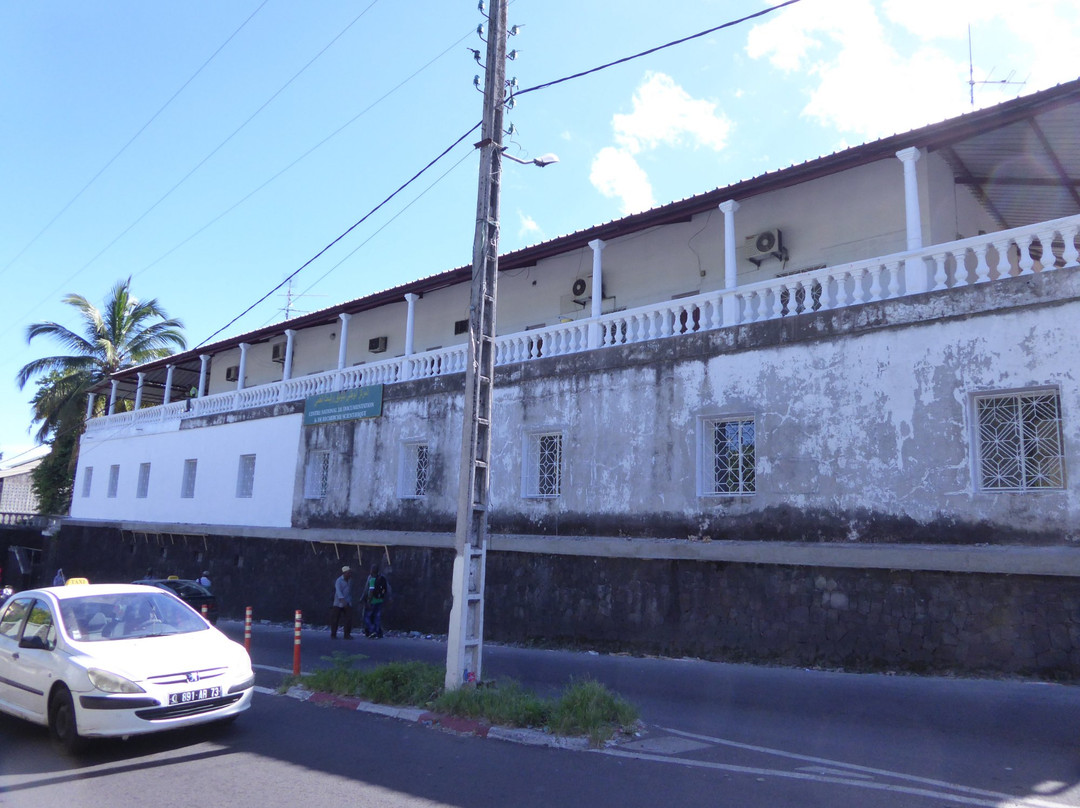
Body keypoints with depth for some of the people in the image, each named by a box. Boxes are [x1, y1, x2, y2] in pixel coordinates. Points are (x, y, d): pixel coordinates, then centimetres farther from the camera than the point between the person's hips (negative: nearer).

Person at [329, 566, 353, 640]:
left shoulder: (350, 580, 9)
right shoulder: (339, 581, -11)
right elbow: (338, 591, -25)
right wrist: (342, 600, -38)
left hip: (348, 603, 5)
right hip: (338, 603, -4)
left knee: (349, 619, -6)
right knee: (335, 619, 1)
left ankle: (347, 634, 2)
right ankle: (333, 635, 15)